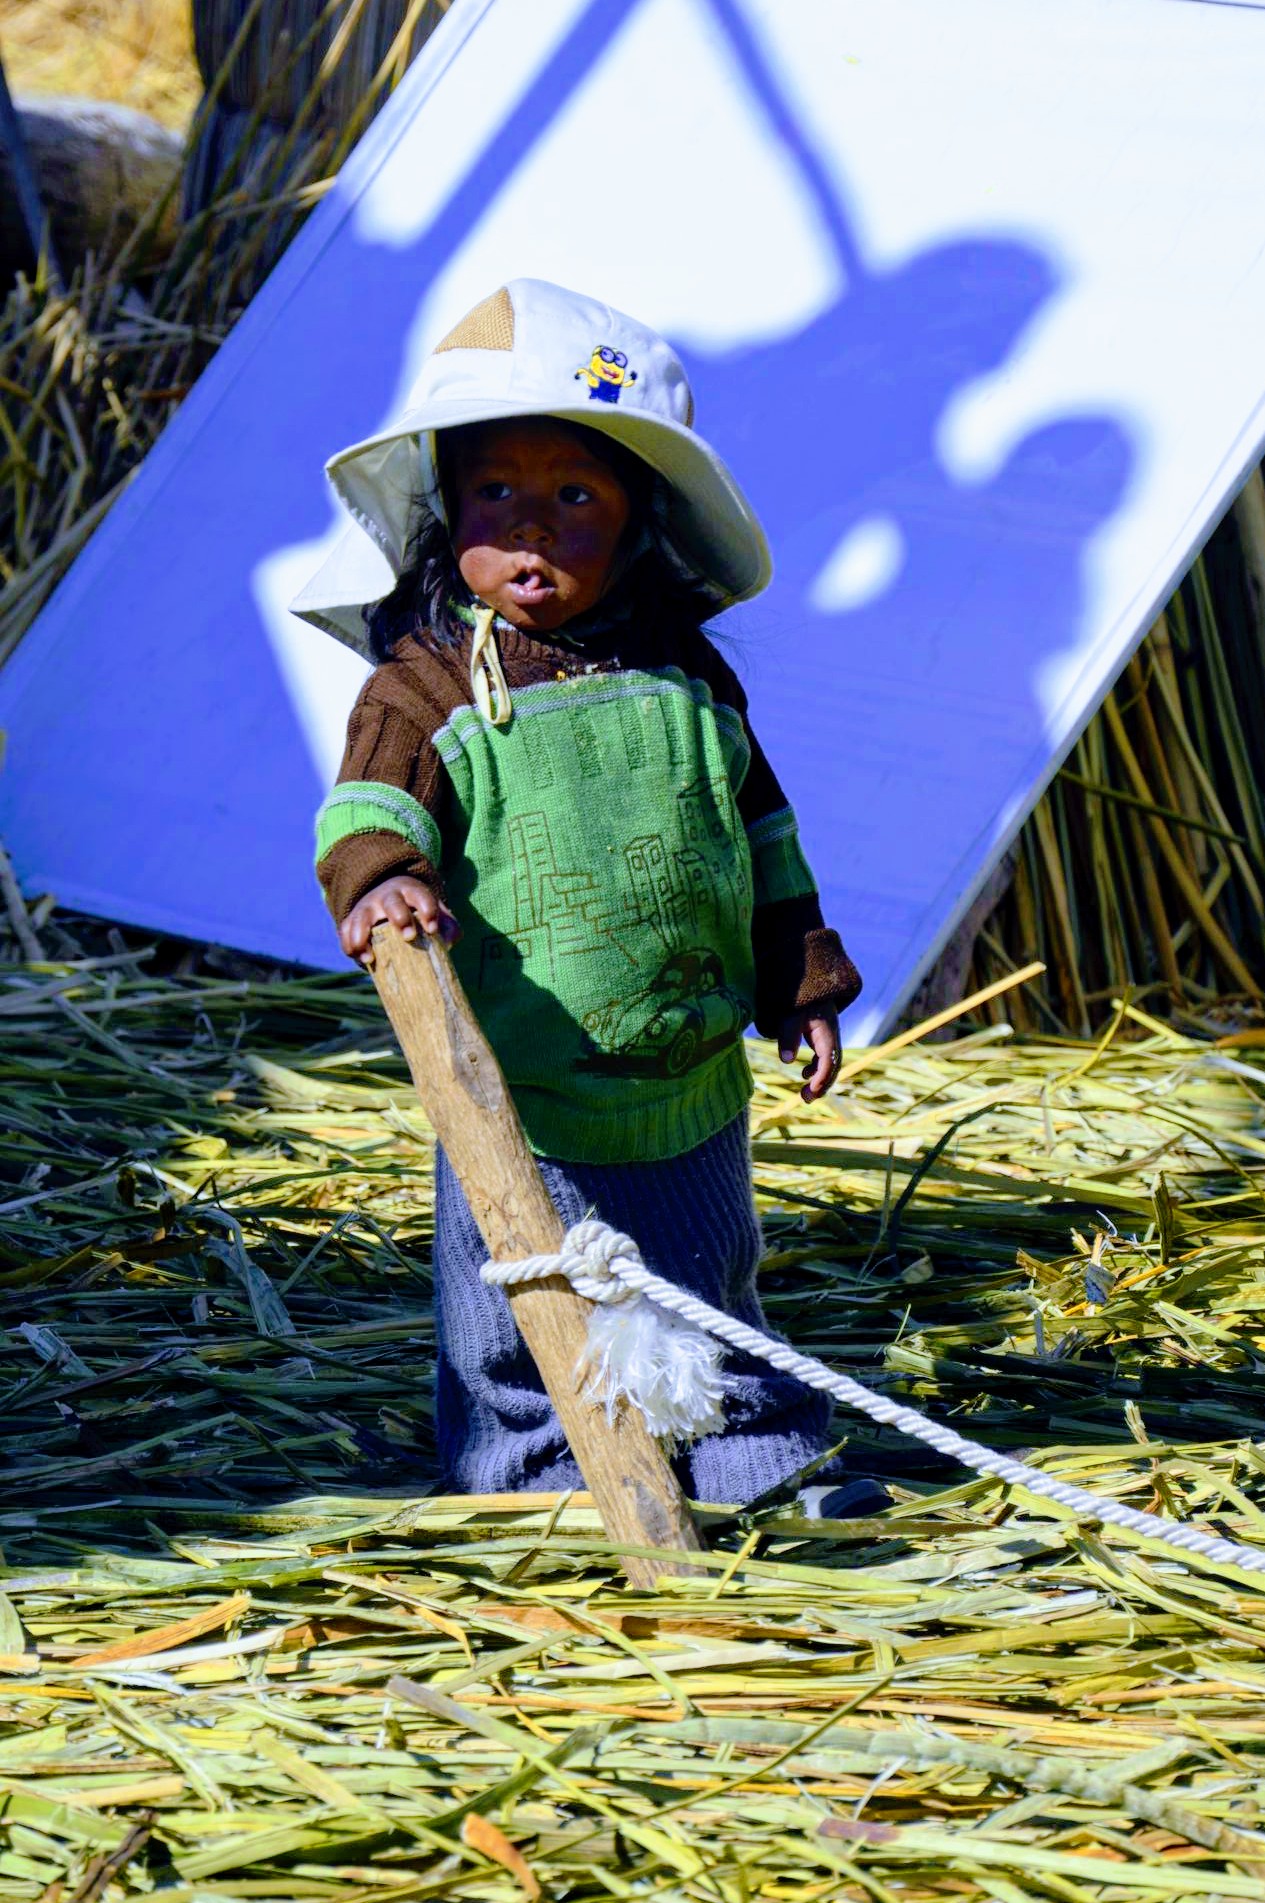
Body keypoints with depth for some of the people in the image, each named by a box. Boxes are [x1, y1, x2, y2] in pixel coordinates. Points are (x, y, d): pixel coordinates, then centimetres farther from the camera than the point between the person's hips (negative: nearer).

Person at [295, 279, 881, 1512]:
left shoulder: (687, 679, 5)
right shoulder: (427, 685, -8)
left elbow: (763, 834, 13)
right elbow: (373, 800, -20)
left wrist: (801, 982, 14)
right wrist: (380, 874, -42)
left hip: (694, 1097, 4)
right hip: (519, 1109, -4)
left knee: (714, 1315, 21)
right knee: (516, 1348, 4)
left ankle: (769, 1469, 38)